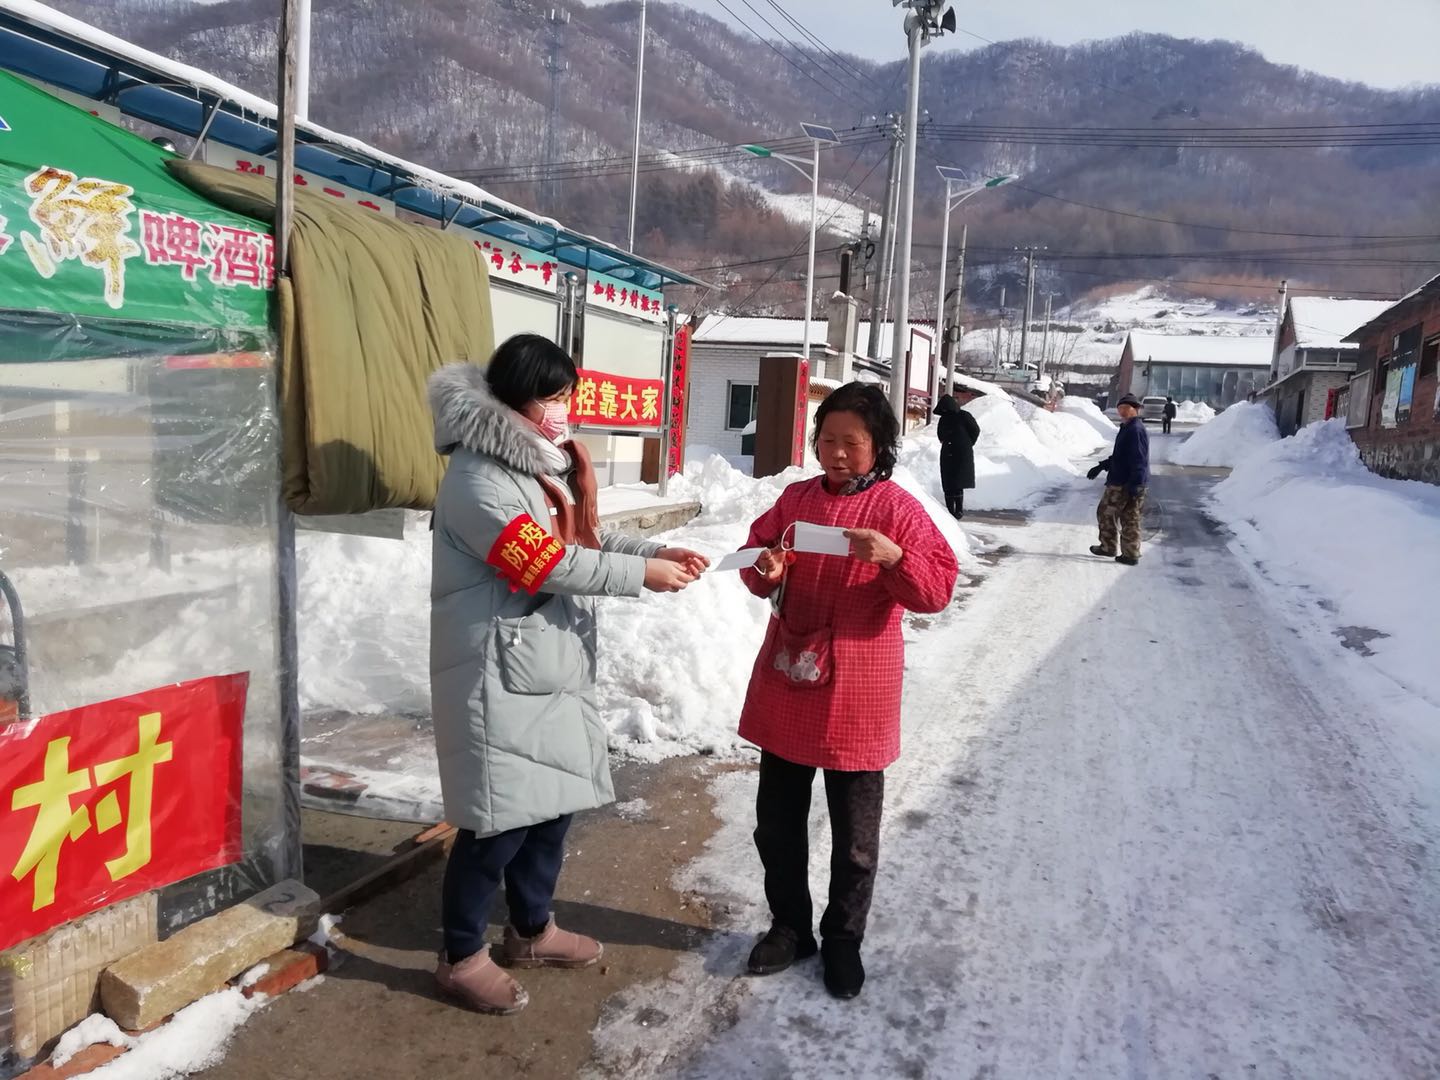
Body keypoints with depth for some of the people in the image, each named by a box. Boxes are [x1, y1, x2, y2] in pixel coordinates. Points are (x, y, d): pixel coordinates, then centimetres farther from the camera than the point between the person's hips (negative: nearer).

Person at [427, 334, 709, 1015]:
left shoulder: (547, 461, 13)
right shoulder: (479, 476, -18)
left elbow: (588, 536, 17)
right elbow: (546, 564, -23)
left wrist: (659, 551, 2)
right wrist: (641, 575, -18)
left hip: (553, 667, 9)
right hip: (501, 677, -9)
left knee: (554, 803, 17)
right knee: (501, 819, -1)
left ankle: (532, 930, 36)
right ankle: (462, 957, 18)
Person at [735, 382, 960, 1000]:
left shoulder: (897, 508, -8)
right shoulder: (796, 498, 5)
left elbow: (938, 589, -13)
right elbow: (757, 556, 11)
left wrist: (893, 556, -30)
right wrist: (765, 568, -12)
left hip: (855, 695, -4)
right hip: (785, 686, 4)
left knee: (854, 834, 12)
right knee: (776, 820, 16)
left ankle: (843, 939, 32)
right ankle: (789, 925, 36)